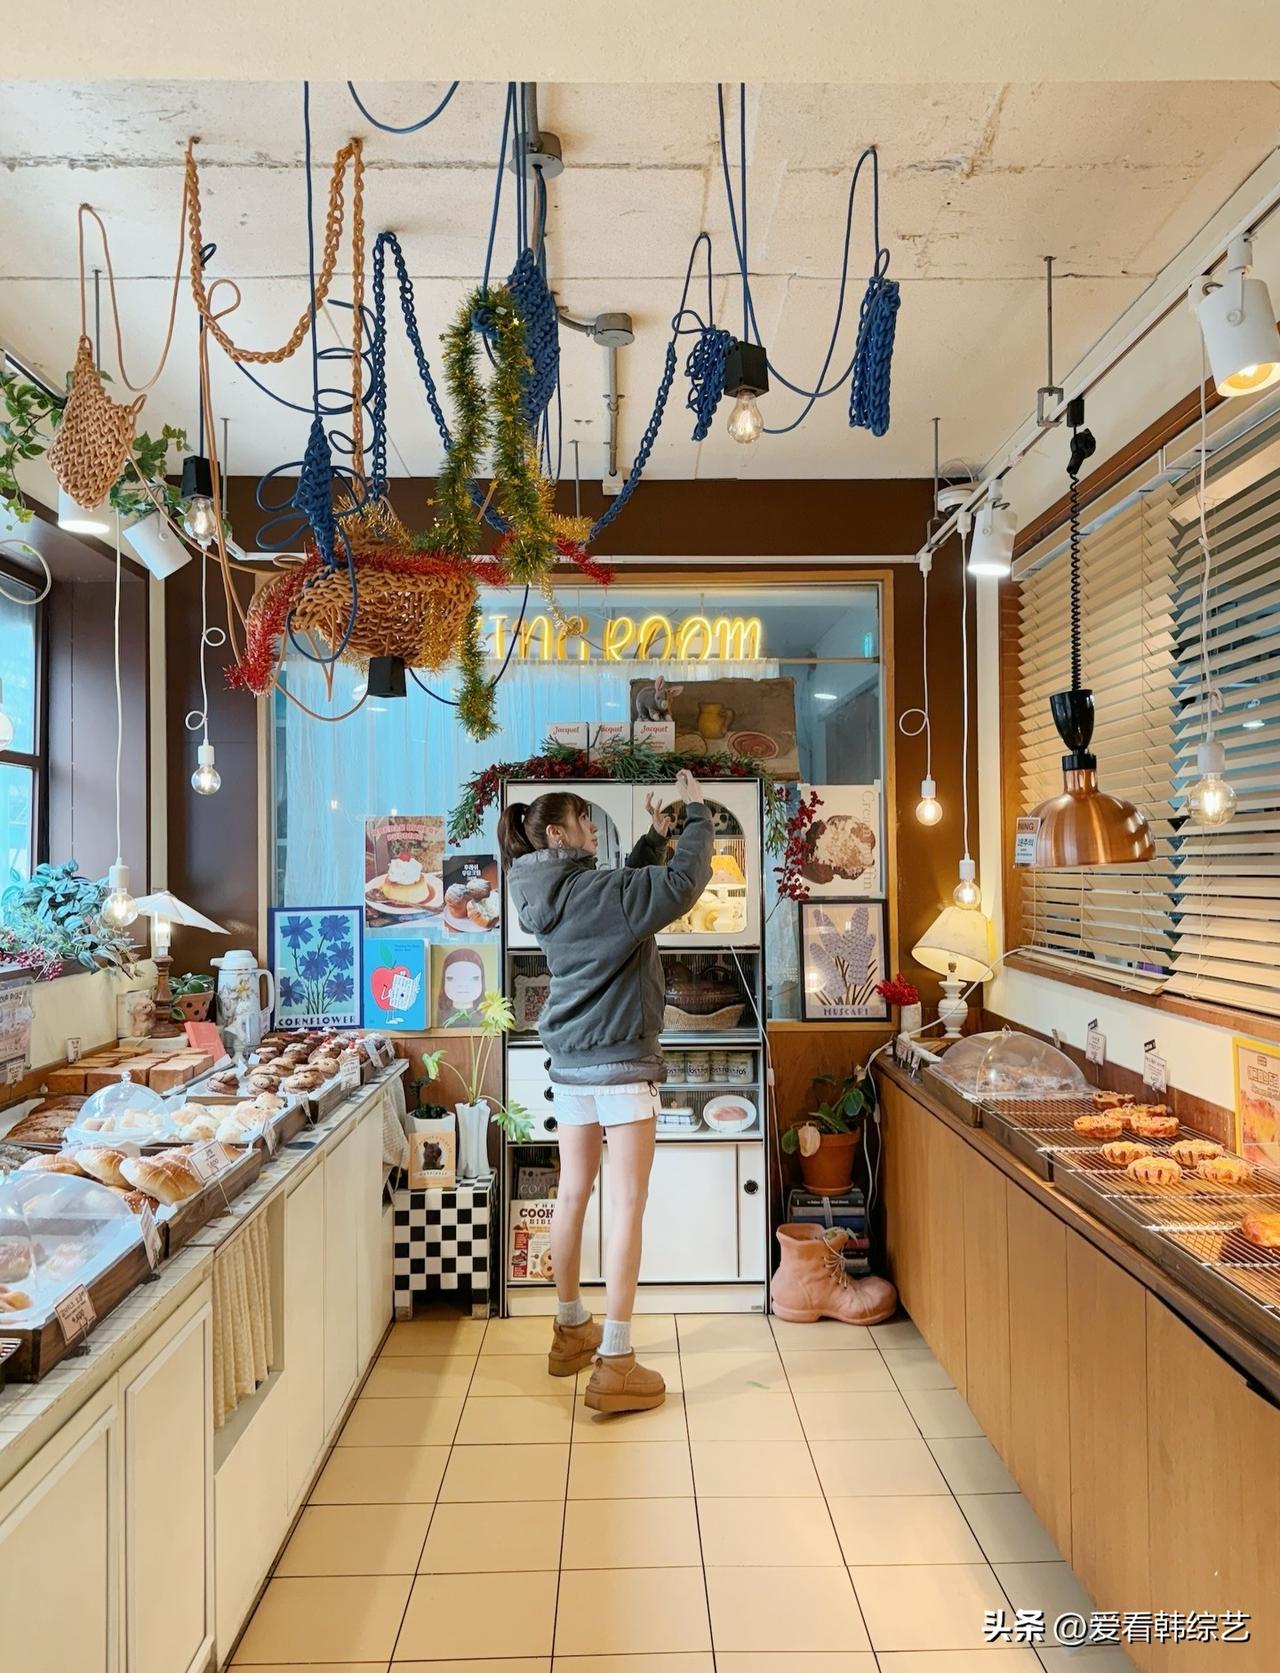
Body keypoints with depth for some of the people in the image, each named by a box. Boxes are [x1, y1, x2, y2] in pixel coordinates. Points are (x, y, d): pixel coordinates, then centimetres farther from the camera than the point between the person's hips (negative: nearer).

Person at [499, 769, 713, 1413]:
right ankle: (614, 1366, 0)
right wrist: (697, 812, -8)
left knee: (573, 1194, 16)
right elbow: (683, 882, -21)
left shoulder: (550, 896, 8)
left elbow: (629, 890, 19)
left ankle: (572, 1332, 31)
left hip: (569, 1062, 9)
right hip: (619, 1064, -9)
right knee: (627, 1204, -3)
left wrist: (655, 837, 13)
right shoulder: (592, 892, -17)